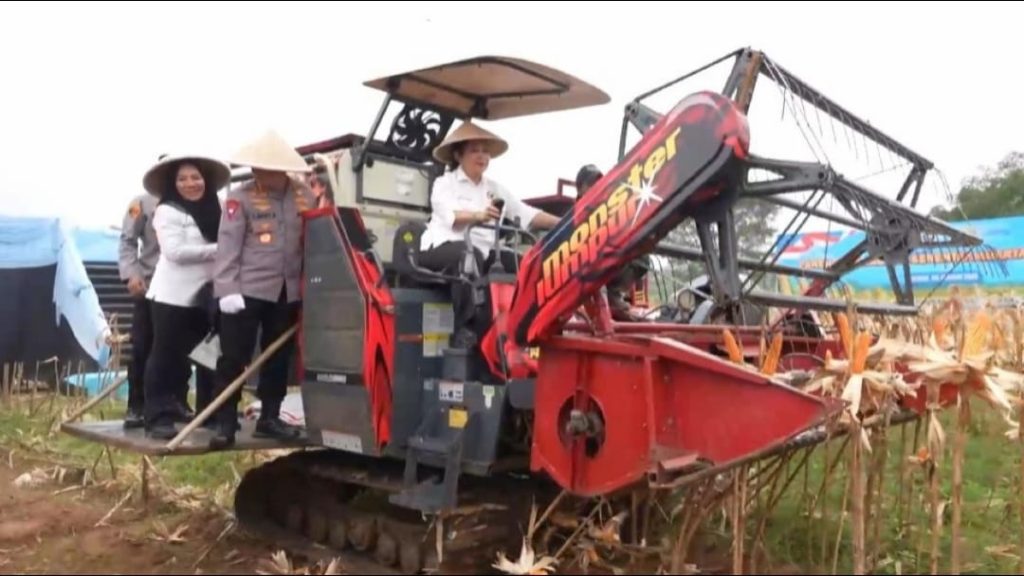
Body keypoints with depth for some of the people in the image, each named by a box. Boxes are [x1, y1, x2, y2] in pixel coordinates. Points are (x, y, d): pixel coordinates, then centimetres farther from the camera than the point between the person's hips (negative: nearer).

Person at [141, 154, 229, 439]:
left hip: (205, 296, 6)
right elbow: (175, 251, -17)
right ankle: (160, 417, 3)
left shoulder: (214, 210, 13)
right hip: (173, 296, -6)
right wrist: (218, 250, -16)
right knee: (167, 357, -2)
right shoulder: (167, 211, -5)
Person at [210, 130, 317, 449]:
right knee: (234, 358, 0)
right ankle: (225, 423, 8)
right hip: (247, 290, -4)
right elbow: (228, 245, -9)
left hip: (288, 291, 4)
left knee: (278, 358, 13)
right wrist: (227, 289, -16)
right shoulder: (240, 197, -5)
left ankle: (269, 418, 26)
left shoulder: (304, 194, 5)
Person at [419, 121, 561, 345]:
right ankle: (464, 327, -31)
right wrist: (477, 215, -41)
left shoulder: (494, 188, 18)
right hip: (442, 247, -6)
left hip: (481, 252, 6)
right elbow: (451, 216, -19)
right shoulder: (444, 183, 2)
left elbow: (526, 213, 8)